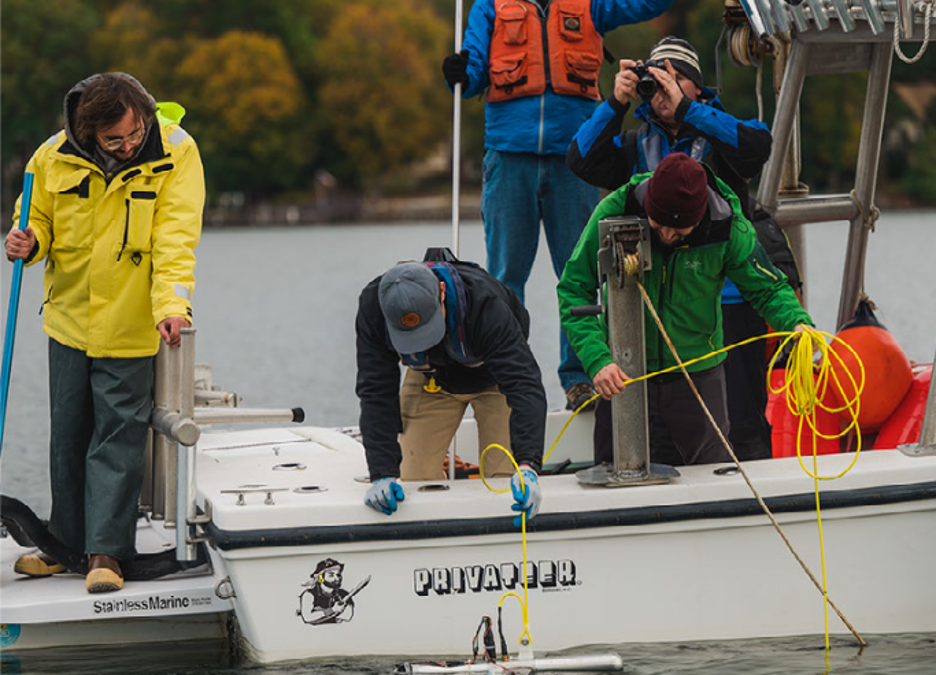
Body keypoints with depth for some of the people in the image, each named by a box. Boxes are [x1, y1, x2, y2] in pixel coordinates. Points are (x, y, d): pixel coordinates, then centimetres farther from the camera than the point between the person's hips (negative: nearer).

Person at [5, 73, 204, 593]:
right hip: (70, 320, 4)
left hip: (132, 329, -4)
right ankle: (67, 542, 27)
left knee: (118, 438, -4)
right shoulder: (56, 157, -7)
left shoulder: (175, 153, -15)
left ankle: (107, 551, 1)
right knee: (69, 436, 14)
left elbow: (176, 238, -21)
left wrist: (171, 304, -33)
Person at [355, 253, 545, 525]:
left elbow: (524, 385, -47)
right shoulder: (373, 306, -35)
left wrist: (528, 466, -60)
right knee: (414, 480, -5)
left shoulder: (484, 302, -43)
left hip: (492, 377, -2)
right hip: (431, 379, 2)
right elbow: (376, 393, -31)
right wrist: (383, 474, -41)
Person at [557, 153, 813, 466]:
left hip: (698, 367, 1)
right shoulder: (614, 211, -21)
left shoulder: (729, 228, -18)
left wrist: (797, 323, -27)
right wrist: (597, 359, -30)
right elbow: (574, 291, -17)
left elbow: (768, 289, -5)